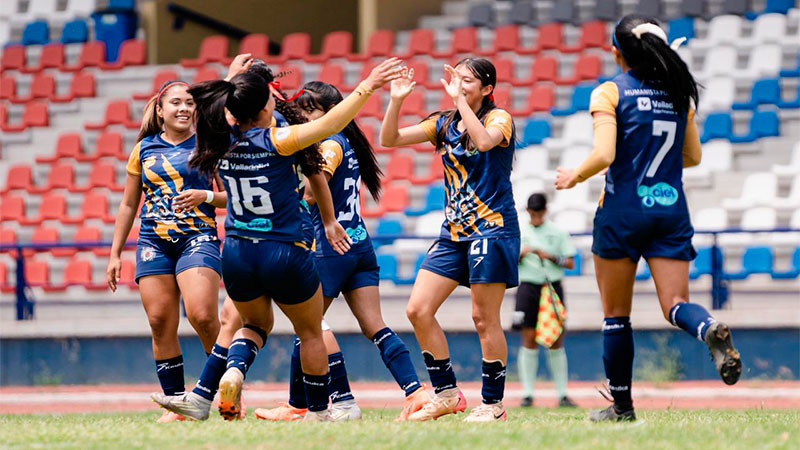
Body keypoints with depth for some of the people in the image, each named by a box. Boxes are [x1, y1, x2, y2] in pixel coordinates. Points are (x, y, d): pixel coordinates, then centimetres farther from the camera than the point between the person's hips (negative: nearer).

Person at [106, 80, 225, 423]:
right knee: (161, 325, -3)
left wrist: (206, 195, -13)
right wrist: (114, 254, 16)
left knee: (202, 316, -19)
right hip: (154, 242, 3)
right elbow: (128, 205, 19)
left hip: (198, 238, -3)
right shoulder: (144, 150, 13)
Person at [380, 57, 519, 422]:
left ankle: (493, 402, 5)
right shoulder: (444, 124, 11)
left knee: (484, 318, -5)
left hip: (492, 228, -7)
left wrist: (458, 98, -26)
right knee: (418, 310, 0)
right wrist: (396, 101, -8)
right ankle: (446, 393, 8)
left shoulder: (499, 118, -6)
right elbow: (390, 139, 7)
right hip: (453, 233, 7)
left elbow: (485, 140, -30)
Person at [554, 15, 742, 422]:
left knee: (615, 313, 10)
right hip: (671, 209, 3)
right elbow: (693, 156, 16)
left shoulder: (609, 94, -6)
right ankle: (710, 330, -36)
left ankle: (621, 404, 13)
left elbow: (603, 155, -17)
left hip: (623, 209, -3)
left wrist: (573, 176, 2)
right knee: (675, 304, -2)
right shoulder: (678, 93, 9)